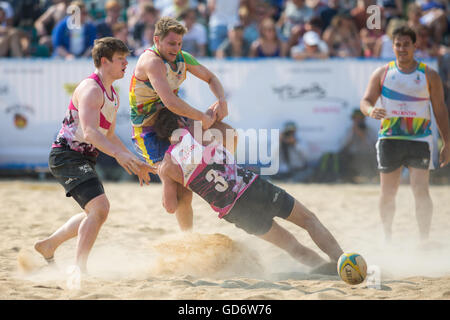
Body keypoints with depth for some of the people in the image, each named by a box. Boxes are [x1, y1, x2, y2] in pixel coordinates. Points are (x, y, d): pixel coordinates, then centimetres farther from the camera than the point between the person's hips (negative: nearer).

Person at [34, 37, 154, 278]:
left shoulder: (112, 95, 14)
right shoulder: (91, 89, -18)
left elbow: (109, 136, 24)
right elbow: (89, 132, -31)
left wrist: (136, 163, 17)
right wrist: (119, 154, -43)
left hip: (84, 159, 11)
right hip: (67, 156, -11)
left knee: (94, 213, 23)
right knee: (100, 207, -23)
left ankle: (48, 245, 36)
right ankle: (79, 267, -18)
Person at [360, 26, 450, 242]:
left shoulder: (429, 75, 4)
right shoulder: (382, 73, 7)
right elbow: (365, 101, 4)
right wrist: (371, 110, -22)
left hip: (420, 140, -1)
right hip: (389, 139, 2)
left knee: (421, 192, -12)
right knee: (387, 194, 7)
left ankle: (424, 240, -6)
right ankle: (388, 238, 24)